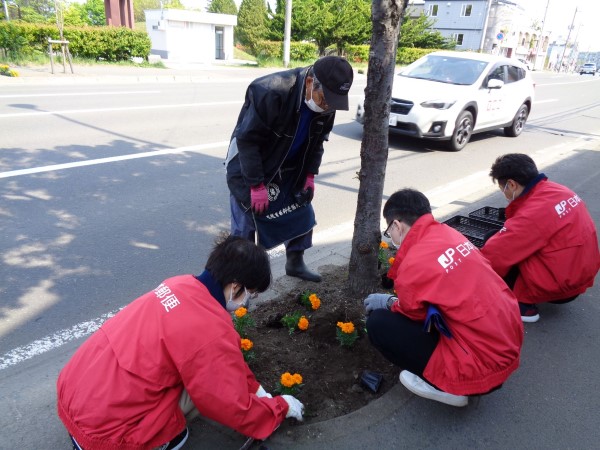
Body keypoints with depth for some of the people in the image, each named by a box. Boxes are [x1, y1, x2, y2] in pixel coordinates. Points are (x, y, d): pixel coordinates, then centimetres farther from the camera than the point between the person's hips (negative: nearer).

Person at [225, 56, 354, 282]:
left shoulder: (326, 102, -11)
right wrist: (257, 185, -25)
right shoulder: (270, 92, -32)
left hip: (287, 170, 6)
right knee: (245, 224, -2)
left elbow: (317, 141, 5)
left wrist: (310, 174, -2)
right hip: (249, 168, -6)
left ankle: (295, 263, 30)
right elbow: (247, 140, -27)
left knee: (302, 213, 10)